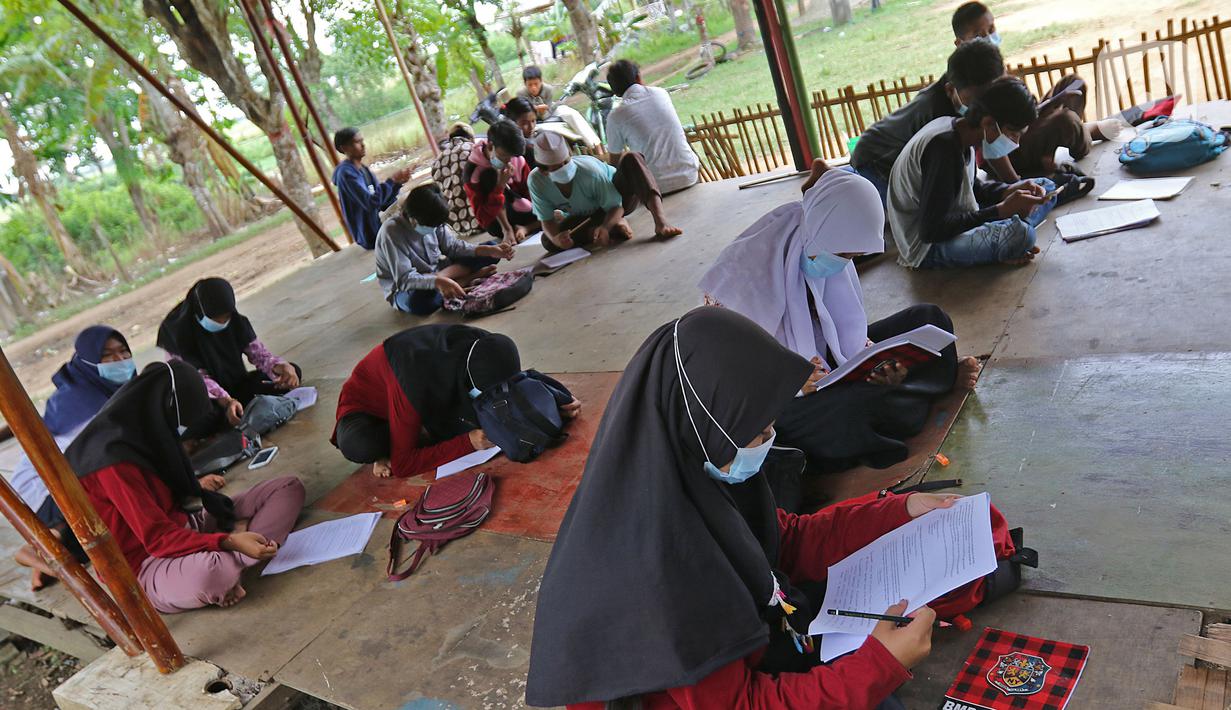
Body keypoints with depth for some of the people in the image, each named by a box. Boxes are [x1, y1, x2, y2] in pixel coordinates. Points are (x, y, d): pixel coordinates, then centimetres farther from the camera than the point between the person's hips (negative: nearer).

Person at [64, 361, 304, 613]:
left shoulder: (143, 436, 5)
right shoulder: (113, 460, -22)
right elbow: (159, 539, -25)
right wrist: (229, 542, -32)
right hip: (149, 566, -10)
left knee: (289, 487, -3)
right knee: (208, 574, -48)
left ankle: (228, 563, -21)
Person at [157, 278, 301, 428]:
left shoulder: (236, 321, -6)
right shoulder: (178, 332, -18)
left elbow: (258, 352, -7)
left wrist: (282, 367, -31)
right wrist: (225, 401, -39)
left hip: (237, 384, 4)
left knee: (293, 372, -15)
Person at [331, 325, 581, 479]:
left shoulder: (483, 348, -27)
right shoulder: (418, 383, -43)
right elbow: (401, 466, -35)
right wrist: (467, 443, -41)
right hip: (366, 402, -5)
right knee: (358, 446, -40)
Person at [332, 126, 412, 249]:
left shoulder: (364, 169, 10)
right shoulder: (346, 173, -16)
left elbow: (384, 204, 8)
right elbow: (370, 203, -27)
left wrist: (398, 183, -6)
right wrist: (392, 180, -20)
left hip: (378, 230, 8)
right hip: (371, 236, -8)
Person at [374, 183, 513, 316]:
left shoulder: (430, 221, -13)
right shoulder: (391, 232, -29)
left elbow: (453, 246, -4)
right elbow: (404, 279, -33)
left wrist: (490, 250, -19)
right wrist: (438, 282, -50)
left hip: (437, 272, 6)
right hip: (405, 291, -5)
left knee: (489, 252, -3)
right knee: (418, 300, -45)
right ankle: (467, 279, -22)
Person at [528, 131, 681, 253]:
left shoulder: (590, 171, -33)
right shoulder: (536, 181, -25)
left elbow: (616, 207, -28)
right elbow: (547, 221, -17)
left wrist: (604, 227, -50)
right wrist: (555, 238, -41)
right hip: (587, 216, 3)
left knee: (631, 159, -34)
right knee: (548, 241, -26)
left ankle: (660, 221, -49)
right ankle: (615, 227, -25)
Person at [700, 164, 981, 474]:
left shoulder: (829, 256, -7)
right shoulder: (744, 271, -28)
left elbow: (850, 329, 2)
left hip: (826, 359, 7)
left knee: (928, 318, -2)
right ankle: (944, 379, -6)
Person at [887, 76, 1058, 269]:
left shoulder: (958, 131, 3)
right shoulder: (943, 146, -25)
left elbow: (972, 187, 18)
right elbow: (931, 231, -27)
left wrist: (1011, 190, -2)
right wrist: (1002, 210, -24)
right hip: (926, 247, -10)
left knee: (1046, 188, 8)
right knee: (1020, 233, -34)